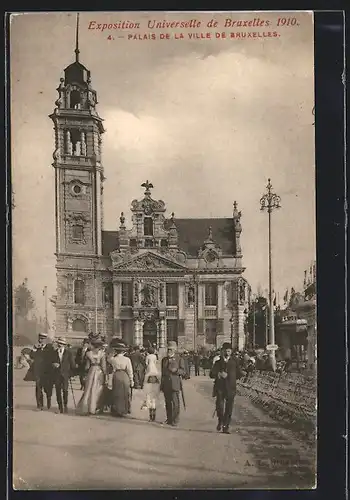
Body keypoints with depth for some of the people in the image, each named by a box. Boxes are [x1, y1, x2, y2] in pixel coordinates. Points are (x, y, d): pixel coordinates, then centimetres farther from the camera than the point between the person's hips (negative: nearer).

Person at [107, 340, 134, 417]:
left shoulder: (113, 359, -4)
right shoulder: (127, 359, -9)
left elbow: (108, 358, 22)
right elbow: (130, 371, -6)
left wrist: (113, 352, 14)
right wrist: (131, 380, 2)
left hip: (116, 376, 2)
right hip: (125, 377, -2)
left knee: (116, 394, 12)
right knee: (125, 395, 11)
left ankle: (116, 411, 15)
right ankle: (123, 411, 17)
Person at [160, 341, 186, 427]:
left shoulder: (179, 359, 3)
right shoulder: (164, 359, 16)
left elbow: (183, 371, 2)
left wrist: (176, 370, -18)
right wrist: (162, 385, 18)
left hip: (175, 384, -4)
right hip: (166, 384, 4)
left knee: (175, 403, -6)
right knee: (168, 403, 7)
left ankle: (175, 421, -1)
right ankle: (169, 419, 16)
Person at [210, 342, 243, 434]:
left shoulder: (234, 361, 8)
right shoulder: (218, 362, 9)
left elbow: (239, 374, 8)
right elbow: (212, 374, 1)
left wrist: (228, 376, 1)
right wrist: (219, 374, -15)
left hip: (230, 388, 0)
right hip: (220, 387, 0)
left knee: (229, 408, 0)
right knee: (219, 405, -11)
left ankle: (226, 426, 11)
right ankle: (220, 421, 16)